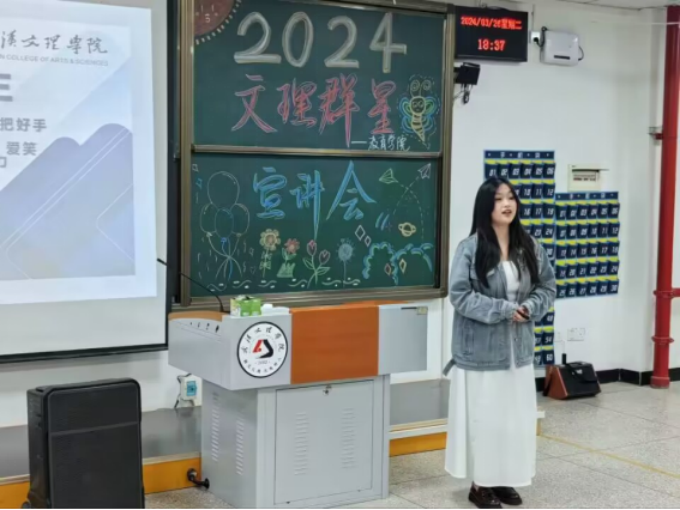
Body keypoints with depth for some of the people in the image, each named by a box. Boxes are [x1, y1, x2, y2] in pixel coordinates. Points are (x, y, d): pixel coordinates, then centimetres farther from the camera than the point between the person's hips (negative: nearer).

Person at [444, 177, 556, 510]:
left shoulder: (530, 247, 4)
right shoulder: (470, 248, -12)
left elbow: (547, 287, 10)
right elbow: (459, 295, -15)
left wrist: (529, 307, -11)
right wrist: (503, 309, -19)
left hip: (518, 348, 5)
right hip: (481, 350, -5)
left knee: (516, 417, 11)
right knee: (483, 417, 2)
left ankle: (505, 480, 26)